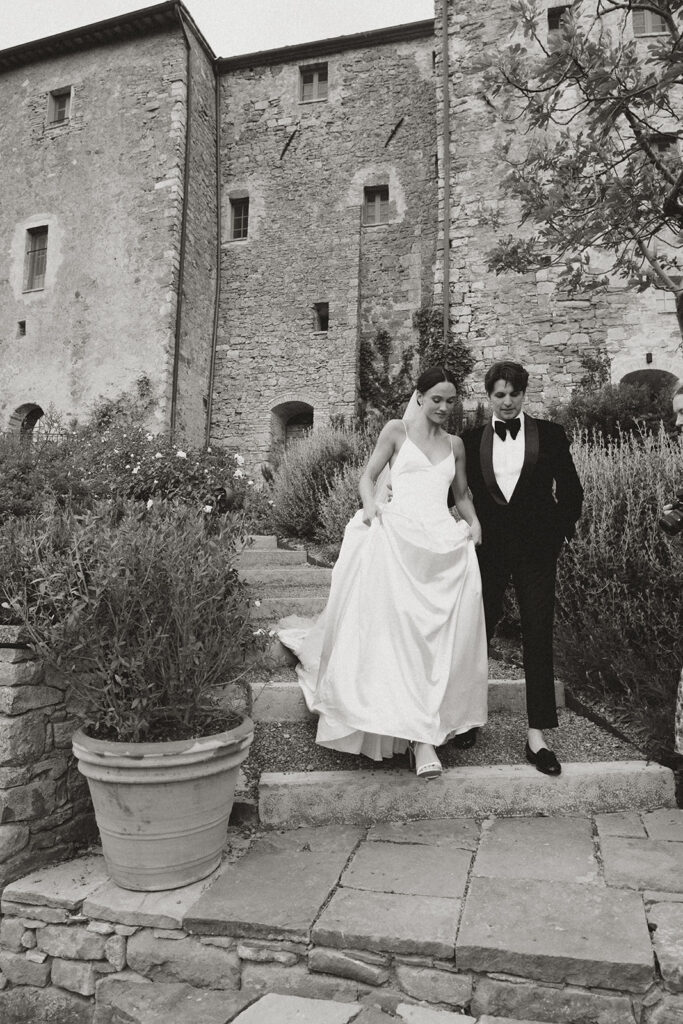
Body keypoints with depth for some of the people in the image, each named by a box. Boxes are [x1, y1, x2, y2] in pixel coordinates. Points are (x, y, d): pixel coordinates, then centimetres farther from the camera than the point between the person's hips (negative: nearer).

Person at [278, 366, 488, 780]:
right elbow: (369, 475, 7)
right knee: (400, 625, -13)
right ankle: (420, 733, -11)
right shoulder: (397, 431, 11)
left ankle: (424, 730, 3)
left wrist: (474, 522, 7)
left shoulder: (455, 444, 21)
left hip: (445, 541, 4)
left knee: (443, 631, -4)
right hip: (399, 533, -4)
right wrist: (371, 505, -14)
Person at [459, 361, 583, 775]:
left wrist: (560, 532, 1)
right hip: (489, 548, 1)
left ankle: (537, 737, 9)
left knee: (539, 638, 0)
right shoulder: (472, 440, 5)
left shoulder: (550, 435, 3)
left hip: (536, 549, 0)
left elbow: (571, 490, 7)